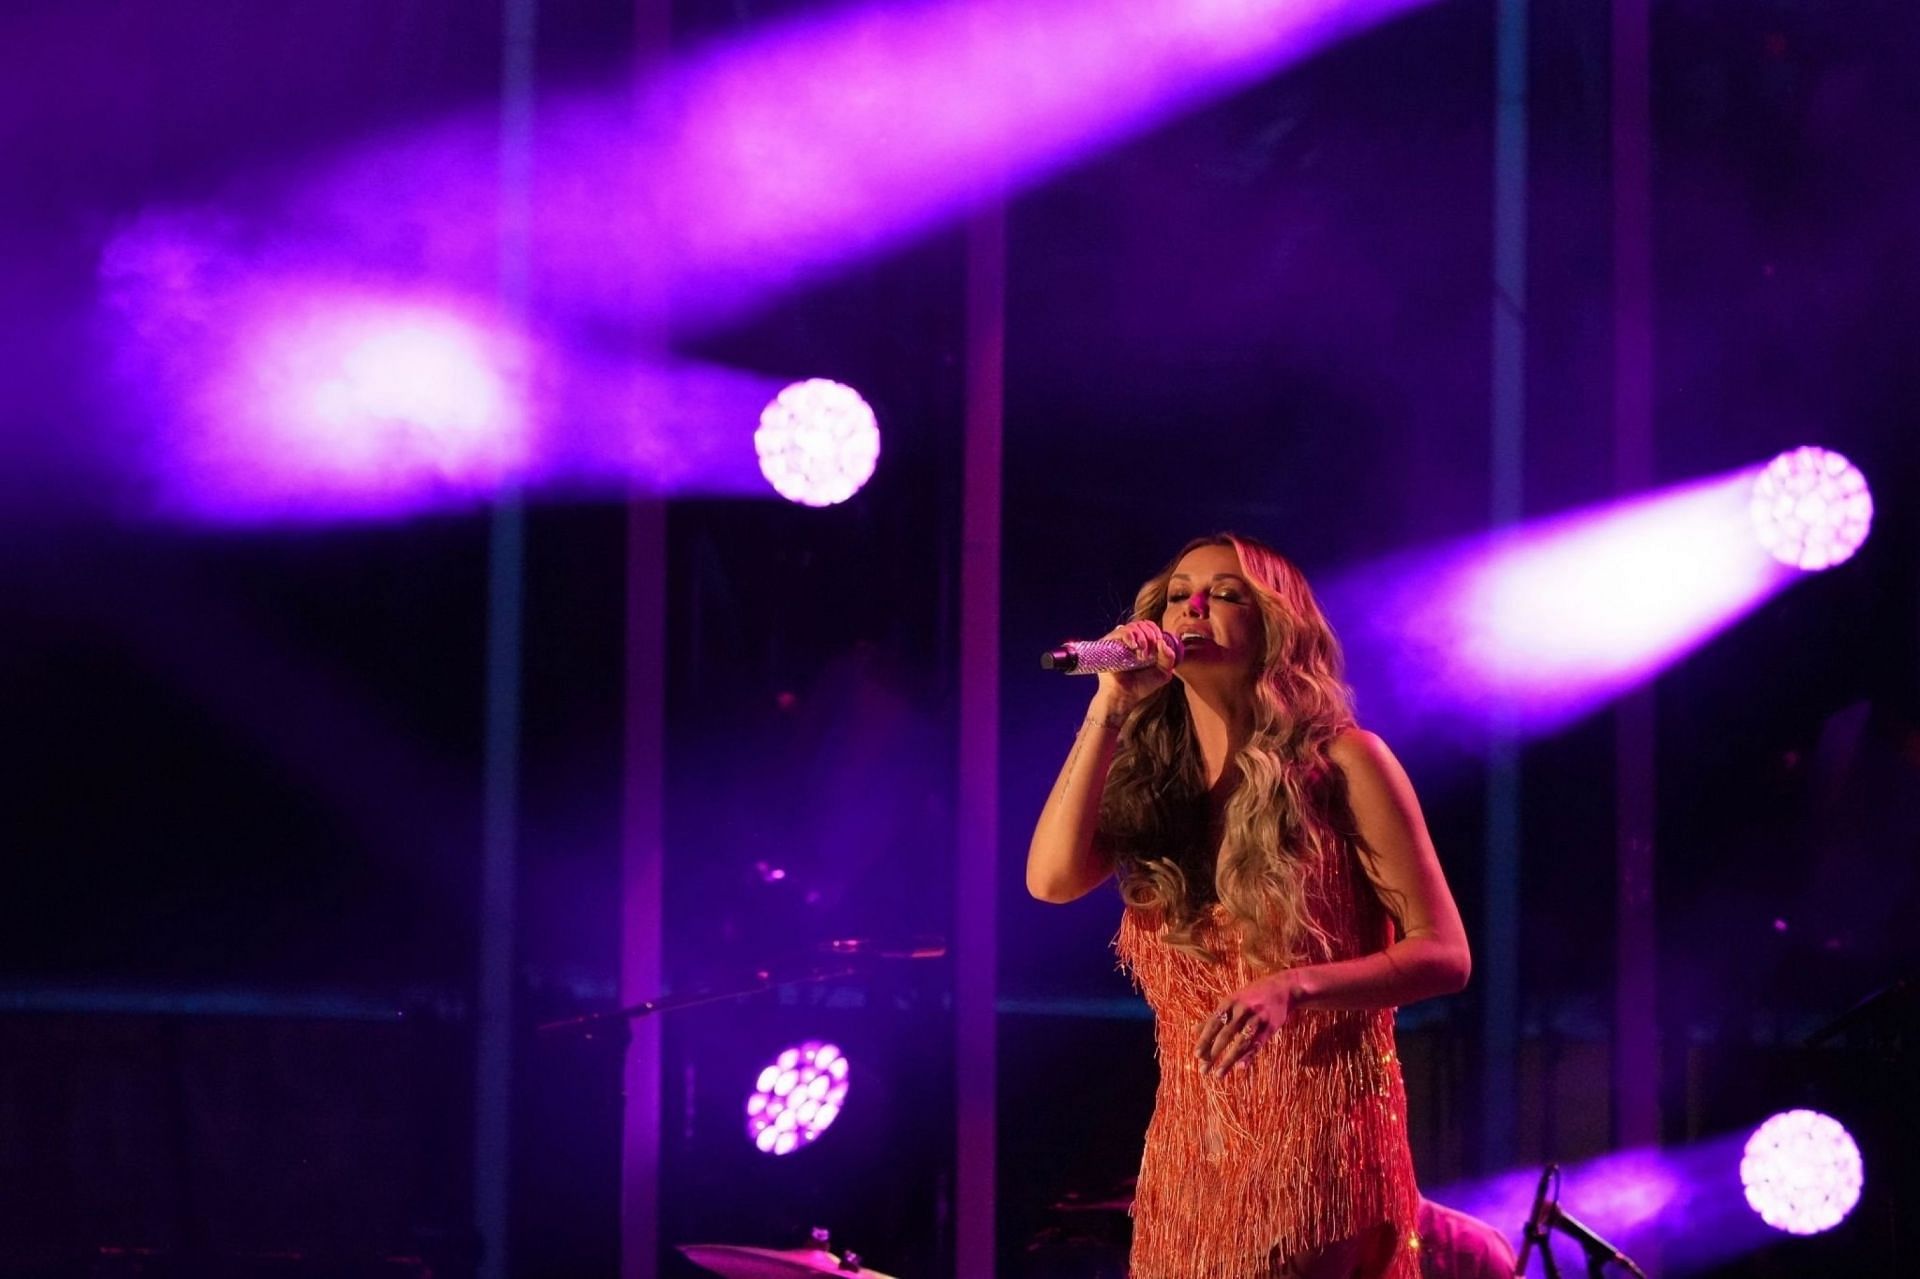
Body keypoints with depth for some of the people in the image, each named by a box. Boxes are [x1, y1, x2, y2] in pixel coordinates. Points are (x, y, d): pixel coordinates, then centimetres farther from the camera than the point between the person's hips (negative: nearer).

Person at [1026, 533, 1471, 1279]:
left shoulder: (1340, 763, -4)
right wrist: (1108, 706, -11)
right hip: (1190, 1155, 4)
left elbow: (1443, 954, -7)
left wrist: (1294, 988, -22)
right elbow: (1051, 879, -10)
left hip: (1323, 1147, -4)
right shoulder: (1147, 778, 8)